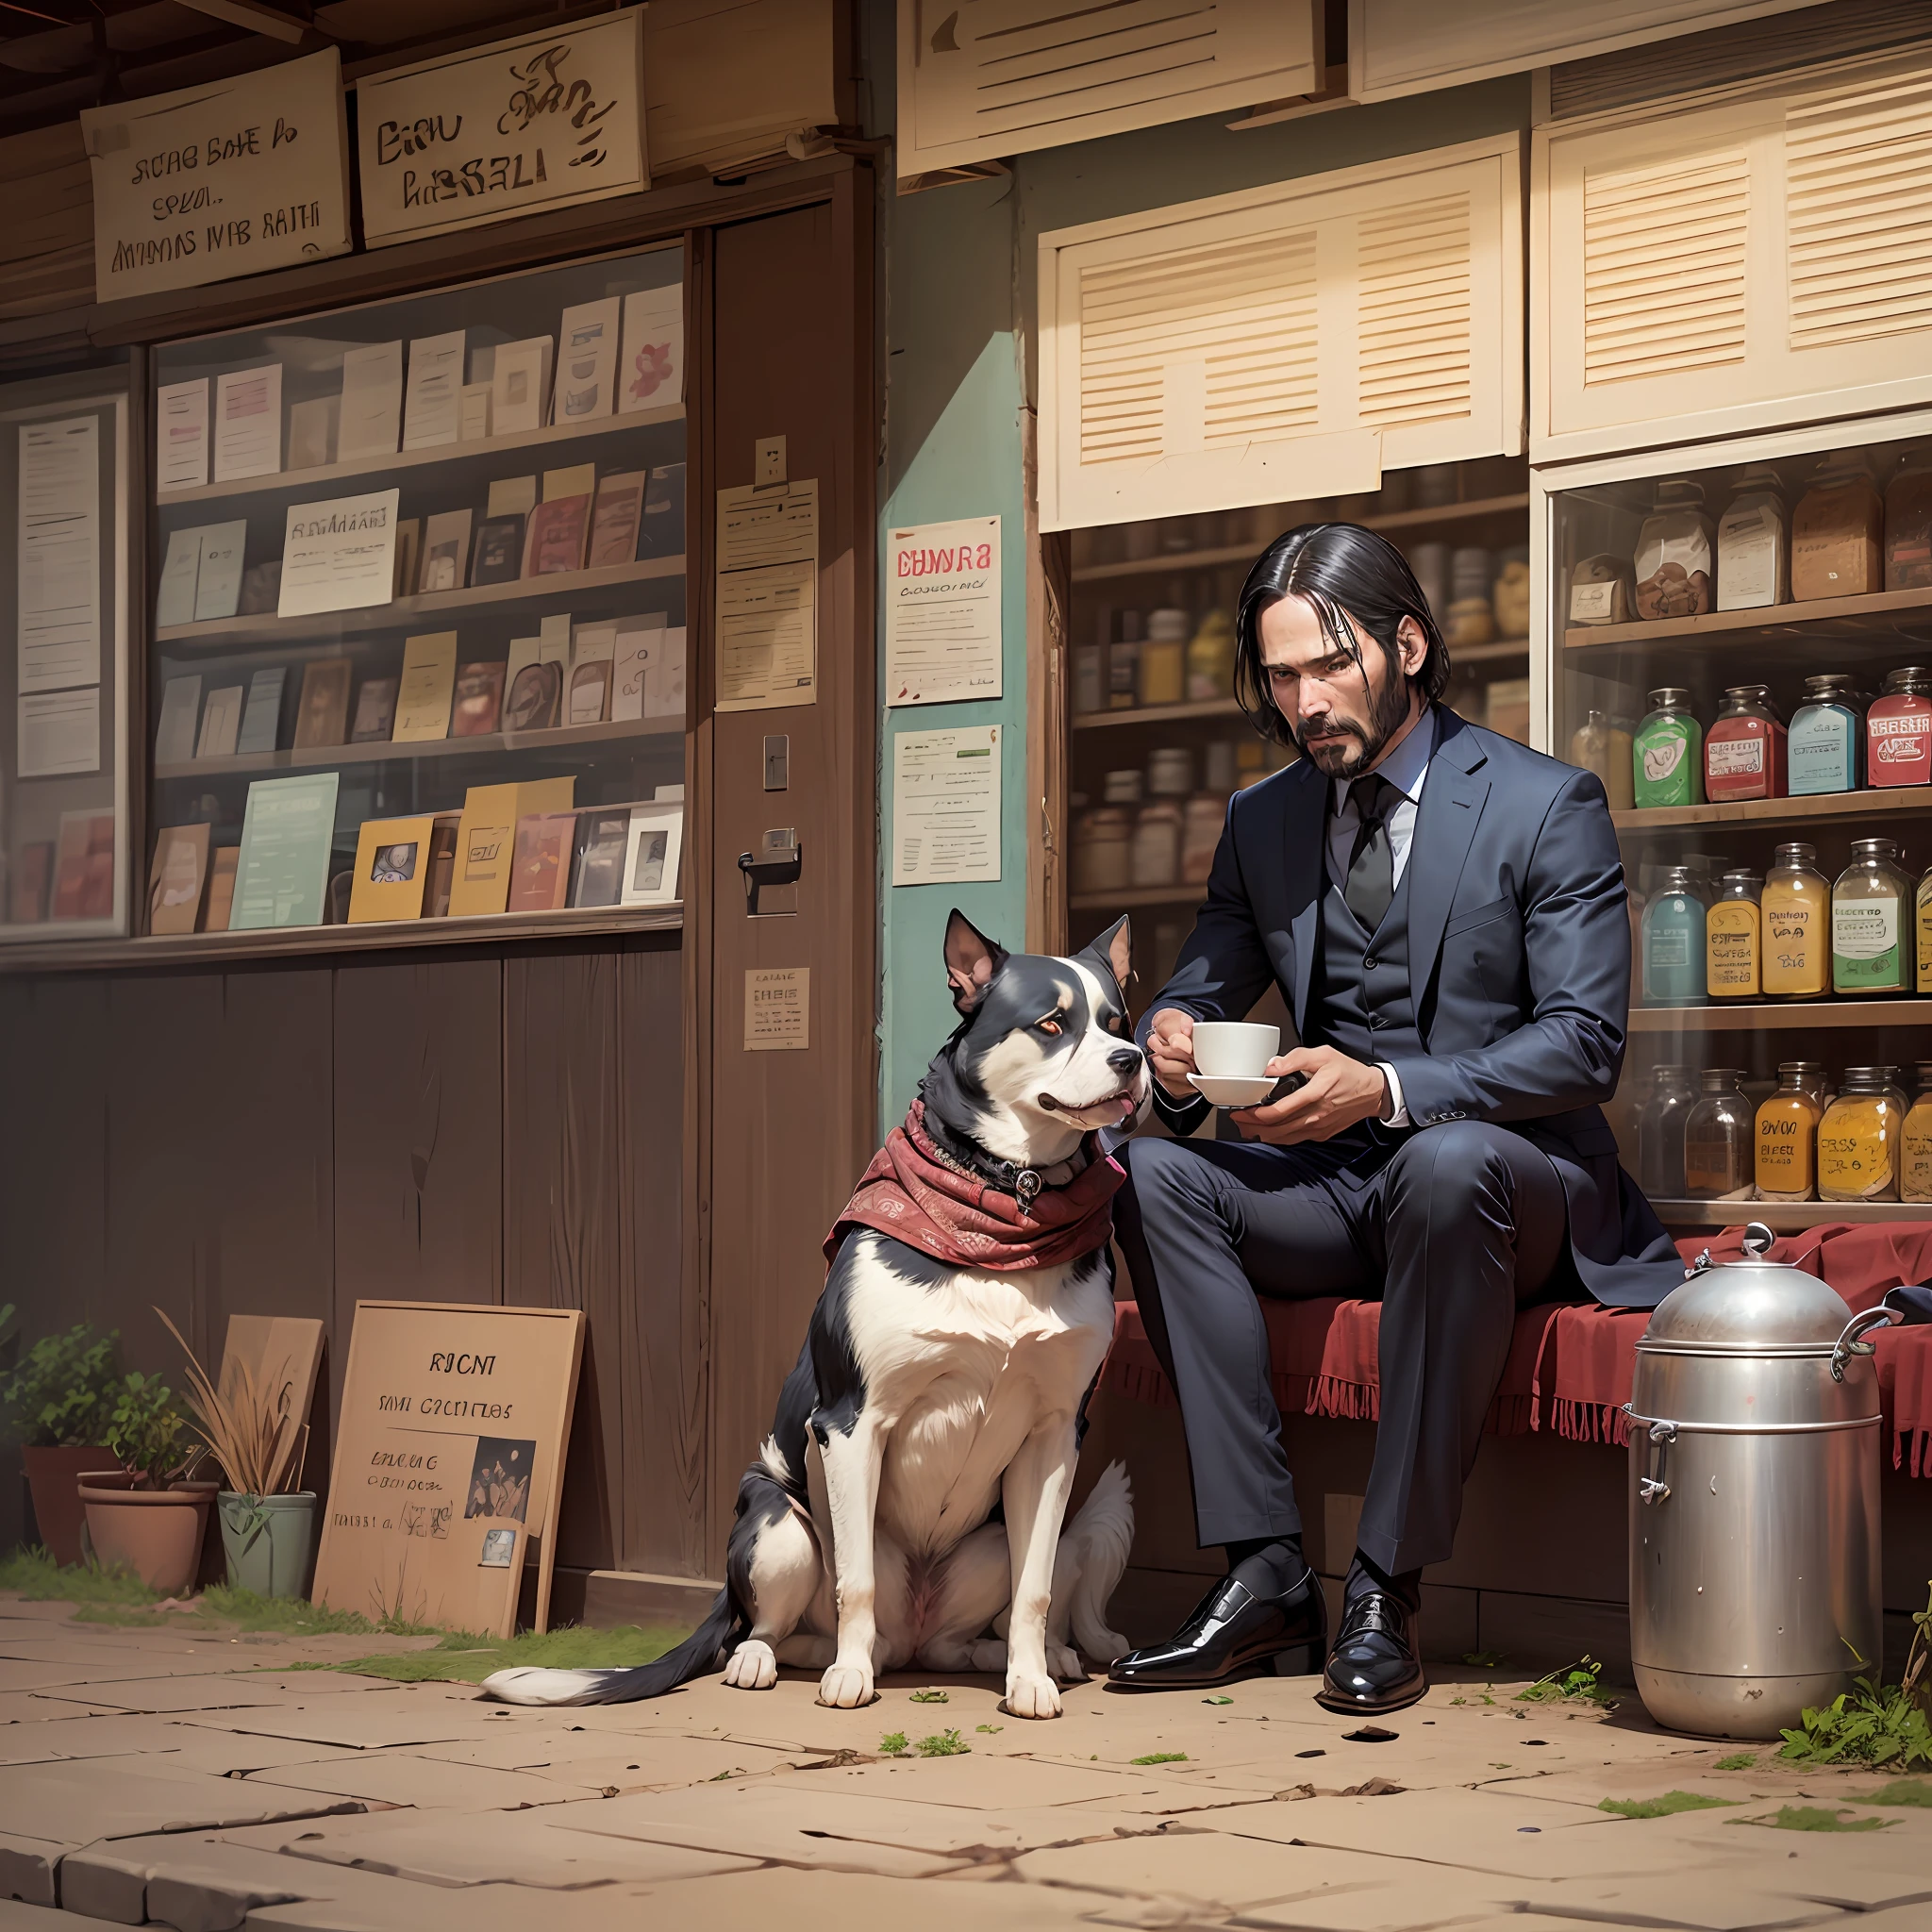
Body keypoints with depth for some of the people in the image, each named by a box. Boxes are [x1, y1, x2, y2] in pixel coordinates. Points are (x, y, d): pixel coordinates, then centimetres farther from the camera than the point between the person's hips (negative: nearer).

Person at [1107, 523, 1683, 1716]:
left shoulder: (1546, 806, -6)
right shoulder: (1262, 822, 11)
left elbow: (1586, 1044, -13)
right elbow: (1203, 986, 14)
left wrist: (1391, 1088, -27)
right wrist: (1175, 1046, -13)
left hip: (1512, 1181, -5)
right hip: (1337, 1181, 5)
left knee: (1446, 1164, -39)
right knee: (1154, 1173, -22)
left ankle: (1389, 1591, -32)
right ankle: (1267, 1574, -24)